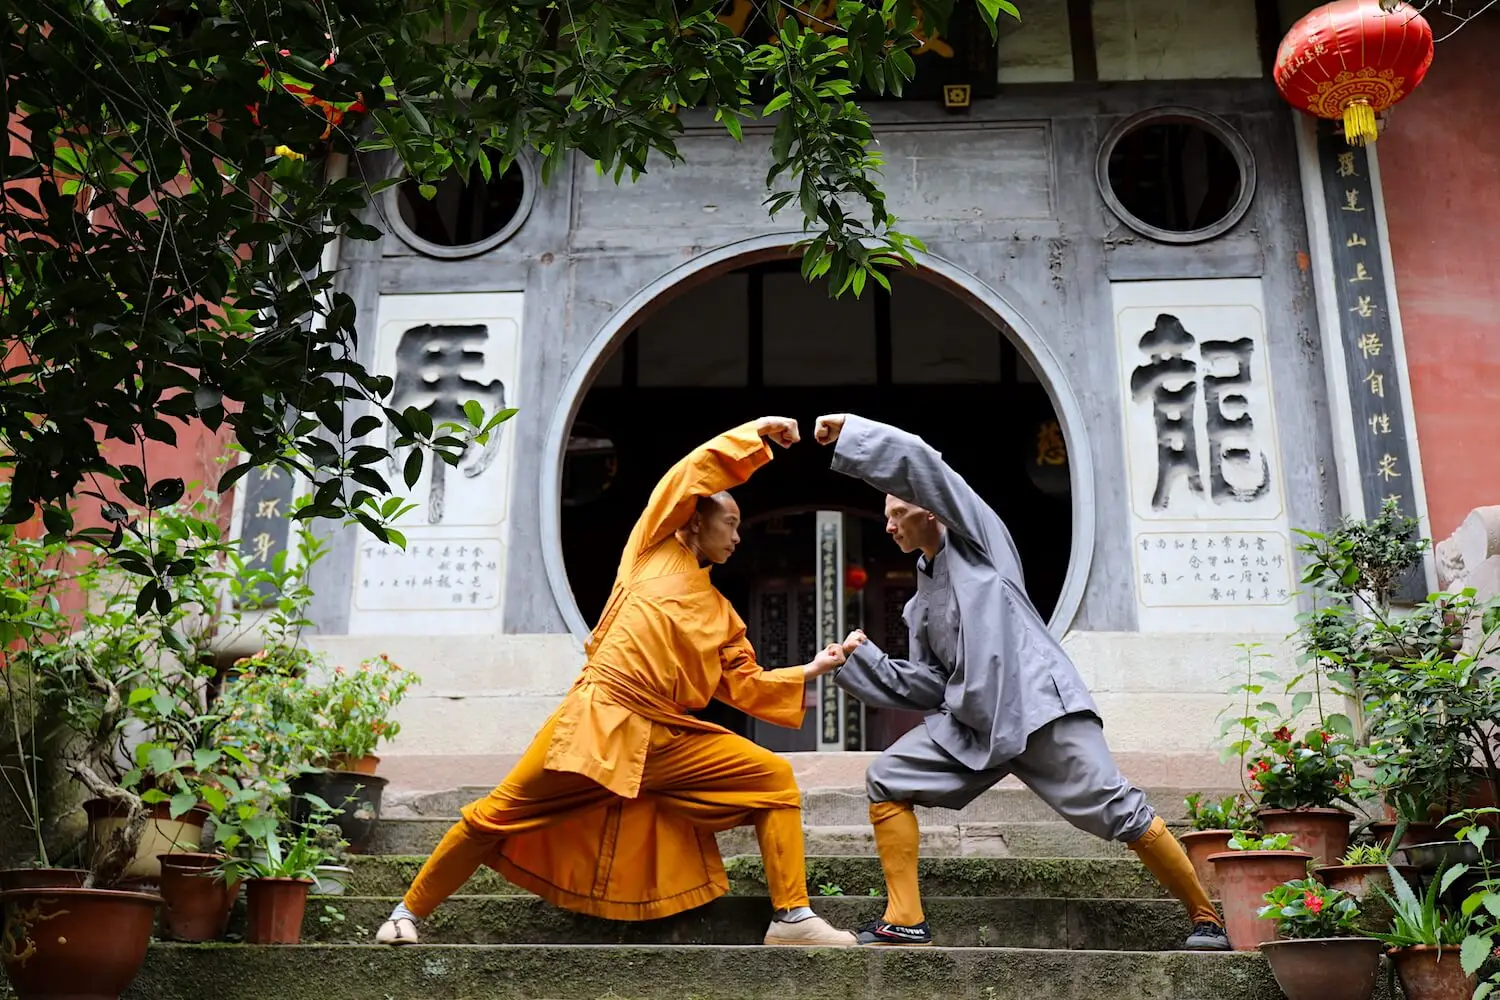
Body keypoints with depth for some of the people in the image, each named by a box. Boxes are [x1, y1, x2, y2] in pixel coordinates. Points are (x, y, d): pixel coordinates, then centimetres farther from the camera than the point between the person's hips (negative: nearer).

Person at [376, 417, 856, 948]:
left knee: (775, 778, -5)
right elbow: (692, 474, 0)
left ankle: (791, 916, -2)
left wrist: (813, 669, 9)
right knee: (495, 817, -3)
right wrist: (758, 432, 3)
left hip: (667, 738, 5)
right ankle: (408, 912, 17)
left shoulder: (720, 613, 21)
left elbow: (744, 685, 17)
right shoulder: (654, 550, 9)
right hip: (601, 720, -5)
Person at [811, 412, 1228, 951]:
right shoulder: (922, 601, 26)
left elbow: (918, 462, -5)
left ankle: (1205, 918, 5)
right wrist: (863, 658, 14)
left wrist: (851, 430, -1)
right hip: (968, 722, 8)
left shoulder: (976, 534, 8)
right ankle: (905, 921, -5)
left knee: (1116, 810, -12)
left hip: (1038, 702, -7)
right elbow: (928, 685, 19)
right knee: (886, 781, -4)